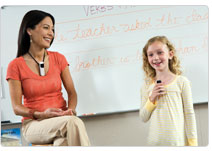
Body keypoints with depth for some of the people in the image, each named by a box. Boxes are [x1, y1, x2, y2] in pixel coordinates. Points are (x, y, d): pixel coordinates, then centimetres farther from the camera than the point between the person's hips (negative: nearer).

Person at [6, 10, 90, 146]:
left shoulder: (58, 58, 8)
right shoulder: (16, 66, -3)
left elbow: (72, 92, 8)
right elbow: (17, 107, -3)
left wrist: (71, 109, -15)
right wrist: (41, 115, -22)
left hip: (62, 120, 3)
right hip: (34, 124, -2)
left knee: (65, 141, -36)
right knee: (74, 123, -33)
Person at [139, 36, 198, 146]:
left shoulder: (181, 82, -3)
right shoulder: (147, 85, 4)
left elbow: (189, 114, 0)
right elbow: (143, 118, 5)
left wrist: (192, 143, -1)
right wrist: (152, 99, -9)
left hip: (178, 141, -2)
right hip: (155, 141, 2)